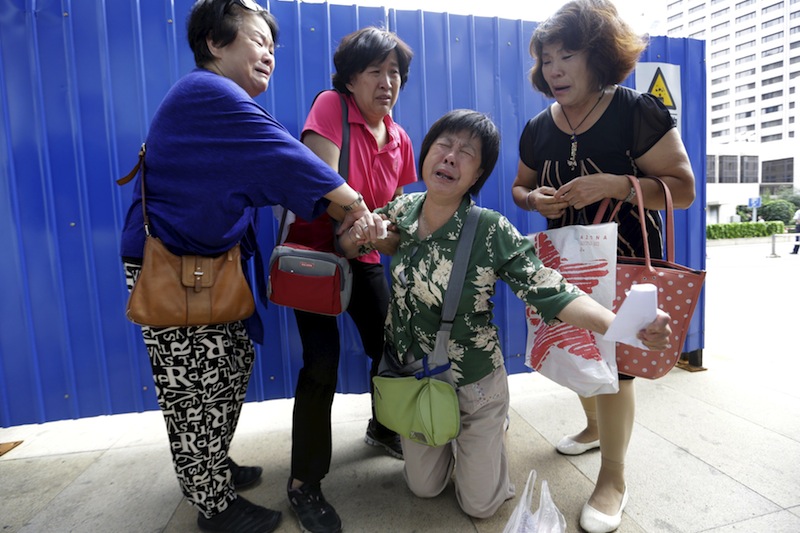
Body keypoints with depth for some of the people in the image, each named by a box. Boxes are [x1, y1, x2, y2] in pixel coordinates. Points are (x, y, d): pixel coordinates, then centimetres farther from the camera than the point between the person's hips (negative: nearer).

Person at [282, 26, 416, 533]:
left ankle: (384, 427, 40)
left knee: (390, 345, 8)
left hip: (364, 258, 6)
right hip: (314, 252, -6)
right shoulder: (331, 106, -11)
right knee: (323, 361, -14)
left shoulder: (400, 139, 6)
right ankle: (305, 483, 8)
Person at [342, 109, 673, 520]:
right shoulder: (401, 210, -12)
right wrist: (358, 232, -22)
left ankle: (488, 435, 43)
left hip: (473, 385, -3)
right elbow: (347, 247, 3)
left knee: (479, 505, 15)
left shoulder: (491, 232, -24)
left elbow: (552, 294, -26)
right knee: (423, 488, 22)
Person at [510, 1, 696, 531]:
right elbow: (520, 187, 13)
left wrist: (613, 183, -29)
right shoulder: (538, 128, 2)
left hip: (627, 262, -5)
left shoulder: (637, 111, -12)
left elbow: (683, 188, -14)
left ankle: (613, 478, 15)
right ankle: (596, 426, 45)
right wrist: (535, 199, -11)